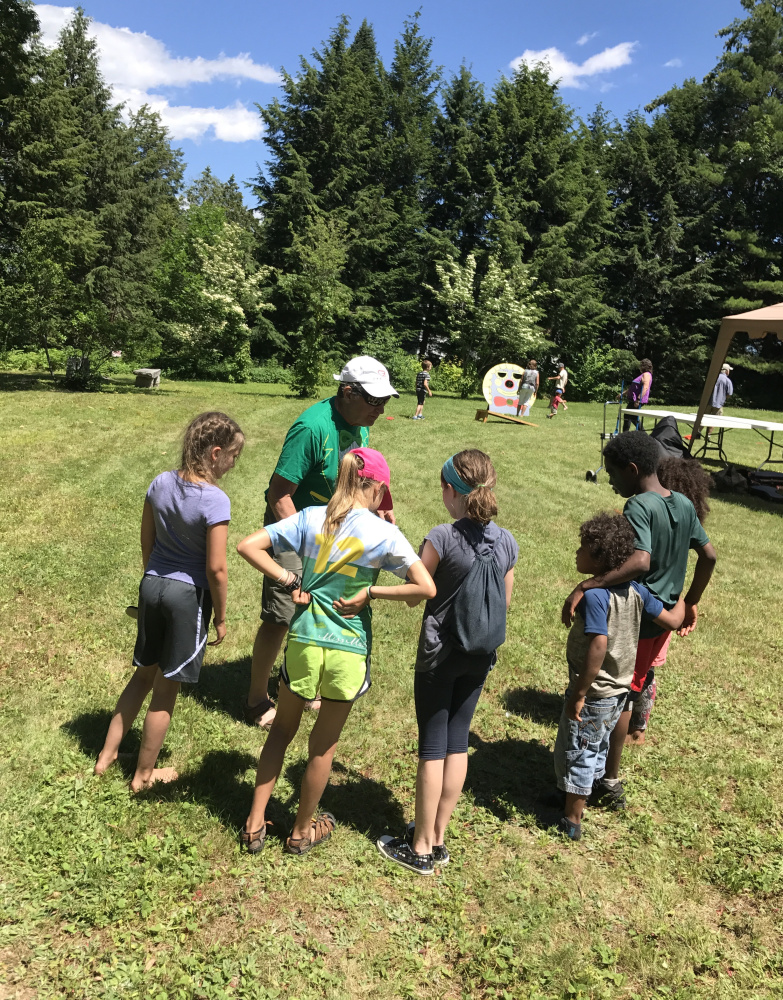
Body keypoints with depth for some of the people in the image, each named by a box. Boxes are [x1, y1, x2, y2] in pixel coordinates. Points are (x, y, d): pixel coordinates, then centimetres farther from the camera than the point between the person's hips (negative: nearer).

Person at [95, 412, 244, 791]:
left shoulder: (161, 483, -3)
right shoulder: (216, 500, -22)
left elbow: (147, 540, 8)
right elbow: (216, 568, -20)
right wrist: (221, 617, -6)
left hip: (152, 585, 6)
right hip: (189, 594, -6)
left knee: (143, 674, 25)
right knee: (166, 688, 11)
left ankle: (108, 753, 37)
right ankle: (144, 774, 29)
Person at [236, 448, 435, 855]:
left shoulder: (310, 518, -5)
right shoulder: (383, 533, -13)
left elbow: (248, 546, -8)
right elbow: (427, 587, -19)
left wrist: (289, 581, -5)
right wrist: (371, 593, -11)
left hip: (303, 642, 2)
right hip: (347, 653, -2)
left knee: (281, 730, 25)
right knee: (323, 745, 19)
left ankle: (255, 824, 33)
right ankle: (302, 831, 39)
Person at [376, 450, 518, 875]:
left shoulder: (442, 537, -19)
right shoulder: (506, 542, -3)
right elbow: (505, 601, 7)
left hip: (439, 654, -5)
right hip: (480, 656, 5)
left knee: (433, 747, 6)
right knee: (457, 743, 15)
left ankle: (421, 848, 20)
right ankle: (437, 838, 29)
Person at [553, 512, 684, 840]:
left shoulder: (594, 595, -27)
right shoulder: (634, 589, -4)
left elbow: (599, 645, -35)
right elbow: (672, 620, 1)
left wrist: (578, 694, -29)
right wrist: (682, 601, 24)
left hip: (593, 692, -8)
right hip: (620, 689, 8)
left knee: (575, 753, 10)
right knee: (596, 747, 25)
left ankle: (571, 821, 24)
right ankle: (577, 800, 45)